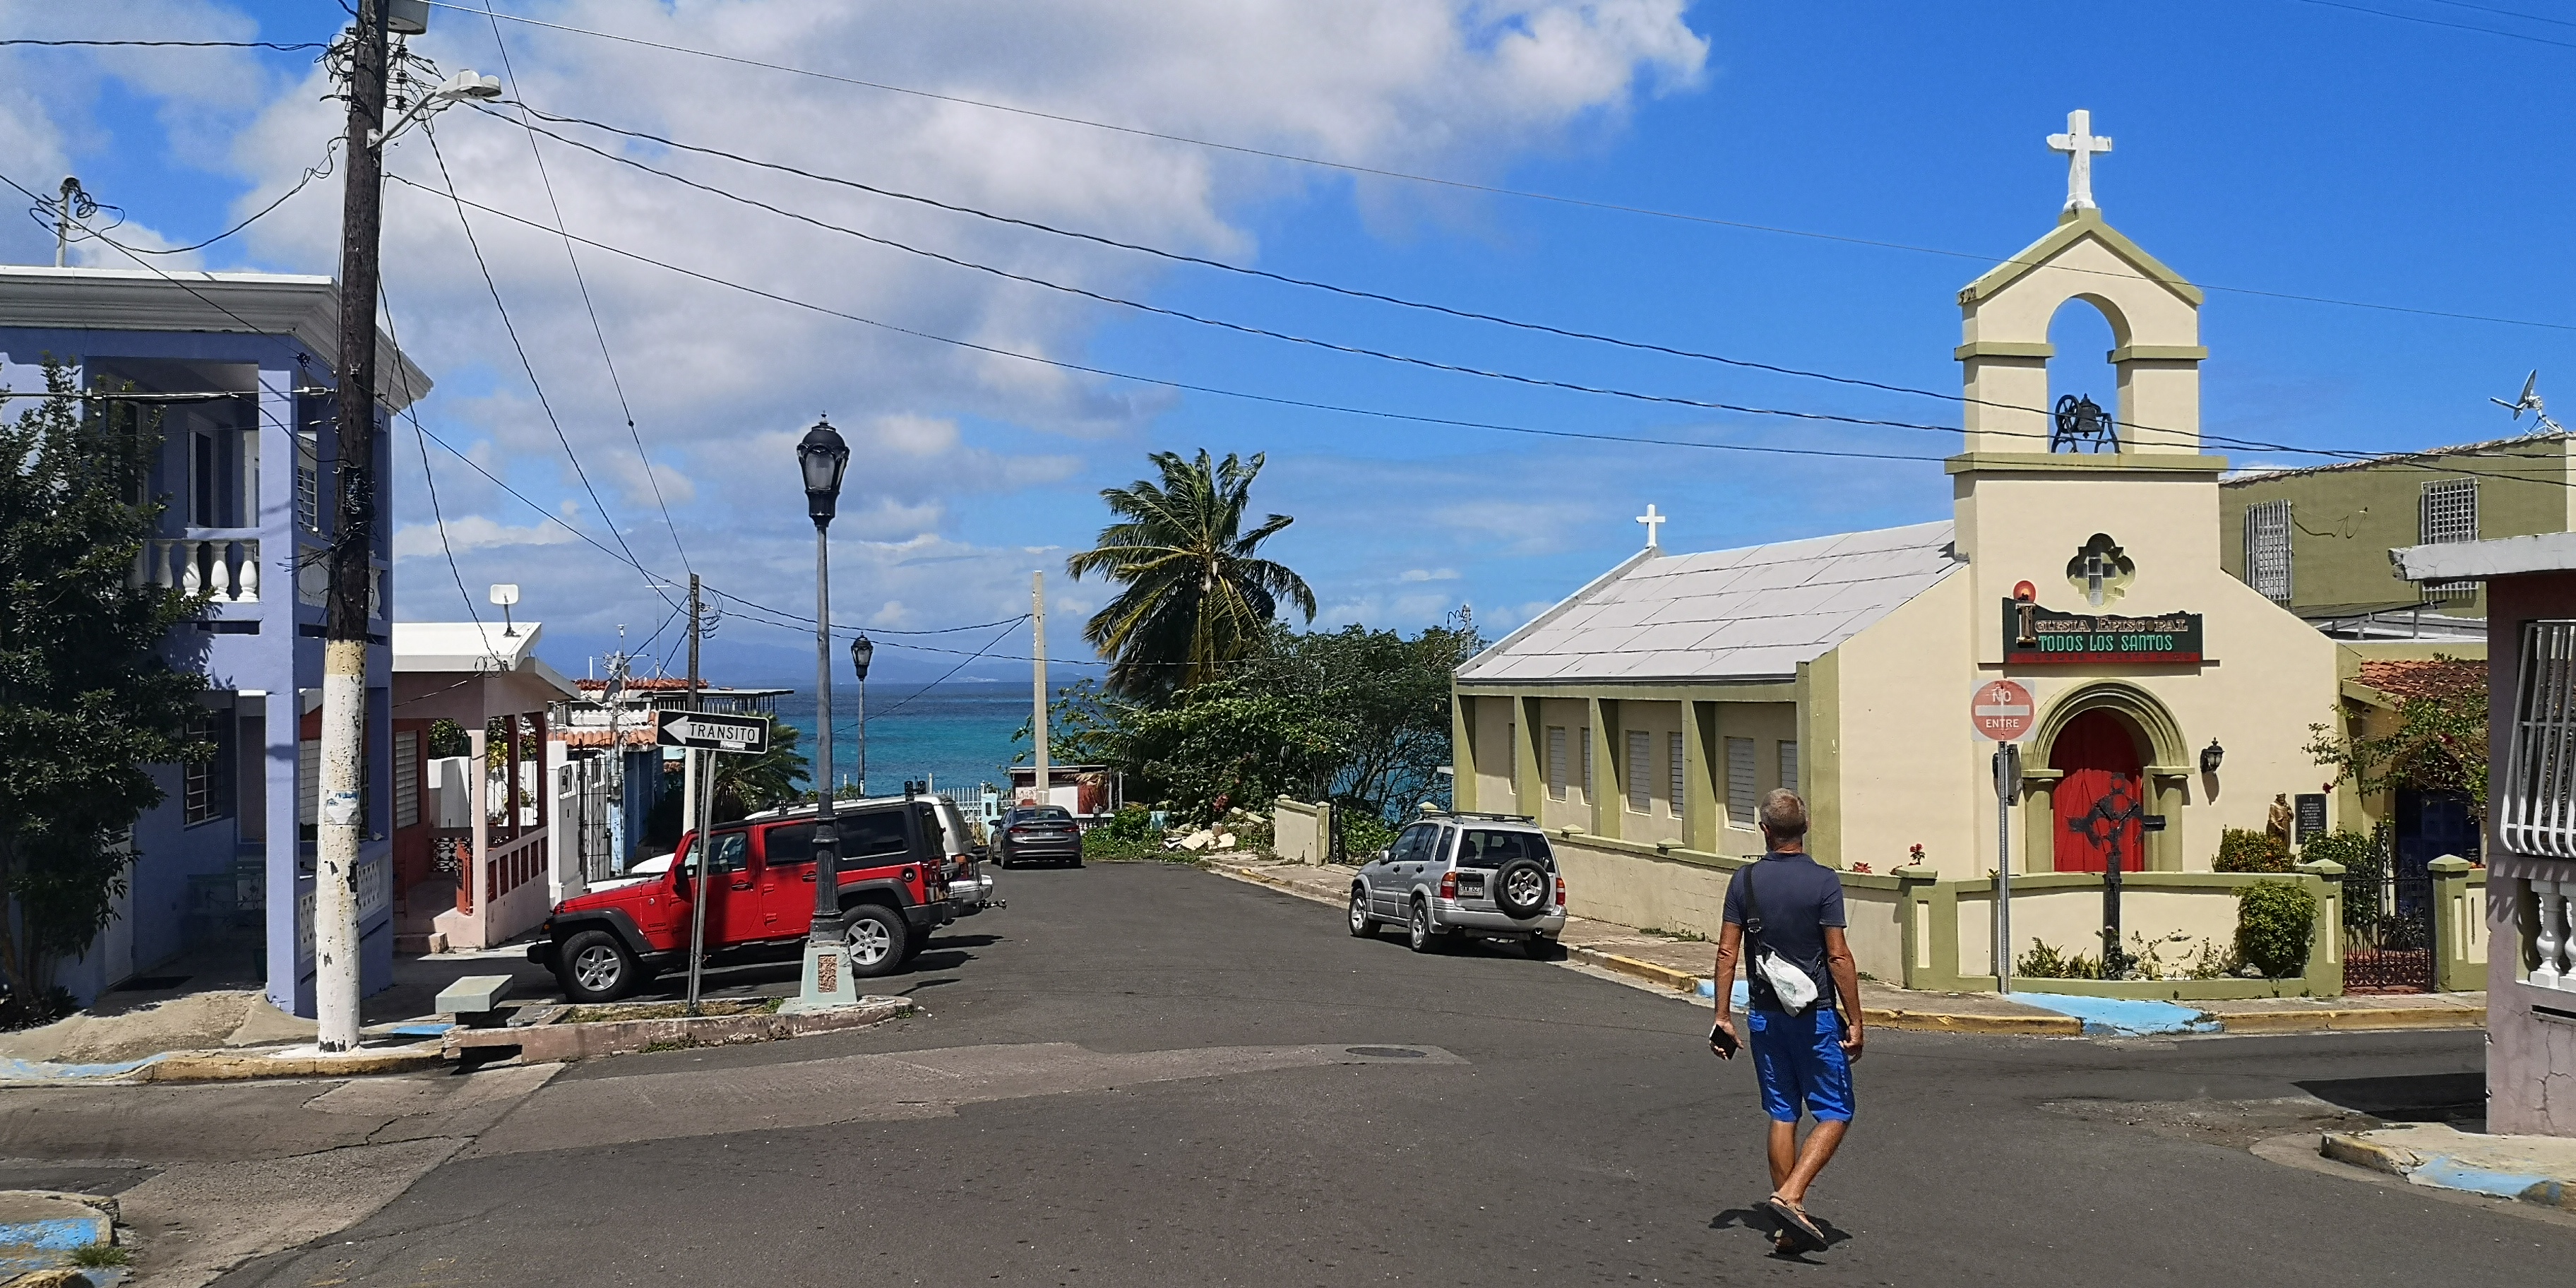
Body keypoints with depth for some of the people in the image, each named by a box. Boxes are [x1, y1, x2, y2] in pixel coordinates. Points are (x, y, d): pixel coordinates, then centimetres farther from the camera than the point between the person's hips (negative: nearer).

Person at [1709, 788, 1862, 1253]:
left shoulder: (1746, 879, 0)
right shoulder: (1823, 881, -11)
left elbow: (1727, 951, 1)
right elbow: (1838, 957, -13)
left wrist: (1723, 1016, 7)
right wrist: (1854, 1022, -7)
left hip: (1765, 1014, 4)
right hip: (1816, 1014, -4)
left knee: (1782, 1115, 11)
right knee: (1834, 1114, 5)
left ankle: (1790, 1224, 13)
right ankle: (1790, 1196, -13)